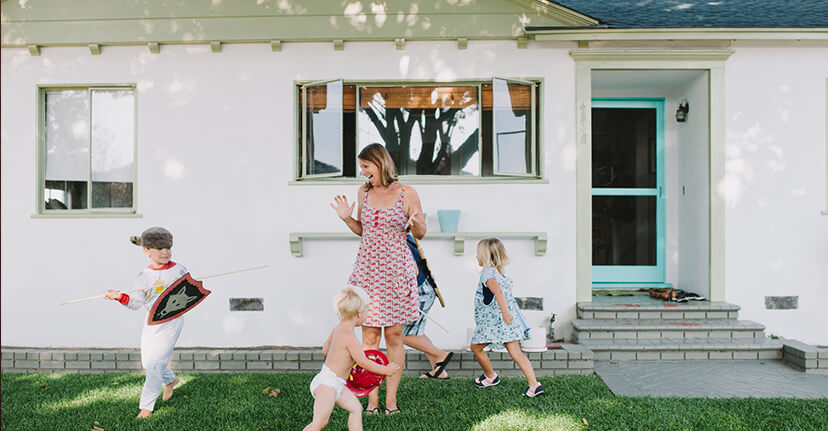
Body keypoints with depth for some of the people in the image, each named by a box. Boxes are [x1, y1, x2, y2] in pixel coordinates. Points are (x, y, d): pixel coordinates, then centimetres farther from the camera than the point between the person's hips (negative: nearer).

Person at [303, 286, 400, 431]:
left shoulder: (337, 329, 6)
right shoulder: (349, 337, -23)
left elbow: (325, 350, 20)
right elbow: (363, 362, -18)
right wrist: (385, 370, -6)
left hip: (335, 384, 10)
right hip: (326, 383, -10)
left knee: (356, 408, 13)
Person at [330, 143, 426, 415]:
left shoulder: (407, 194, -2)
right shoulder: (364, 192, 8)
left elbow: (421, 234, 4)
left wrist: (415, 223, -17)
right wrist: (346, 218, 1)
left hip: (396, 269, -3)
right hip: (367, 268, 3)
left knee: (394, 335, 4)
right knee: (369, 336, 4)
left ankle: (391, 398, 16)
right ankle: (372, 398, 15)